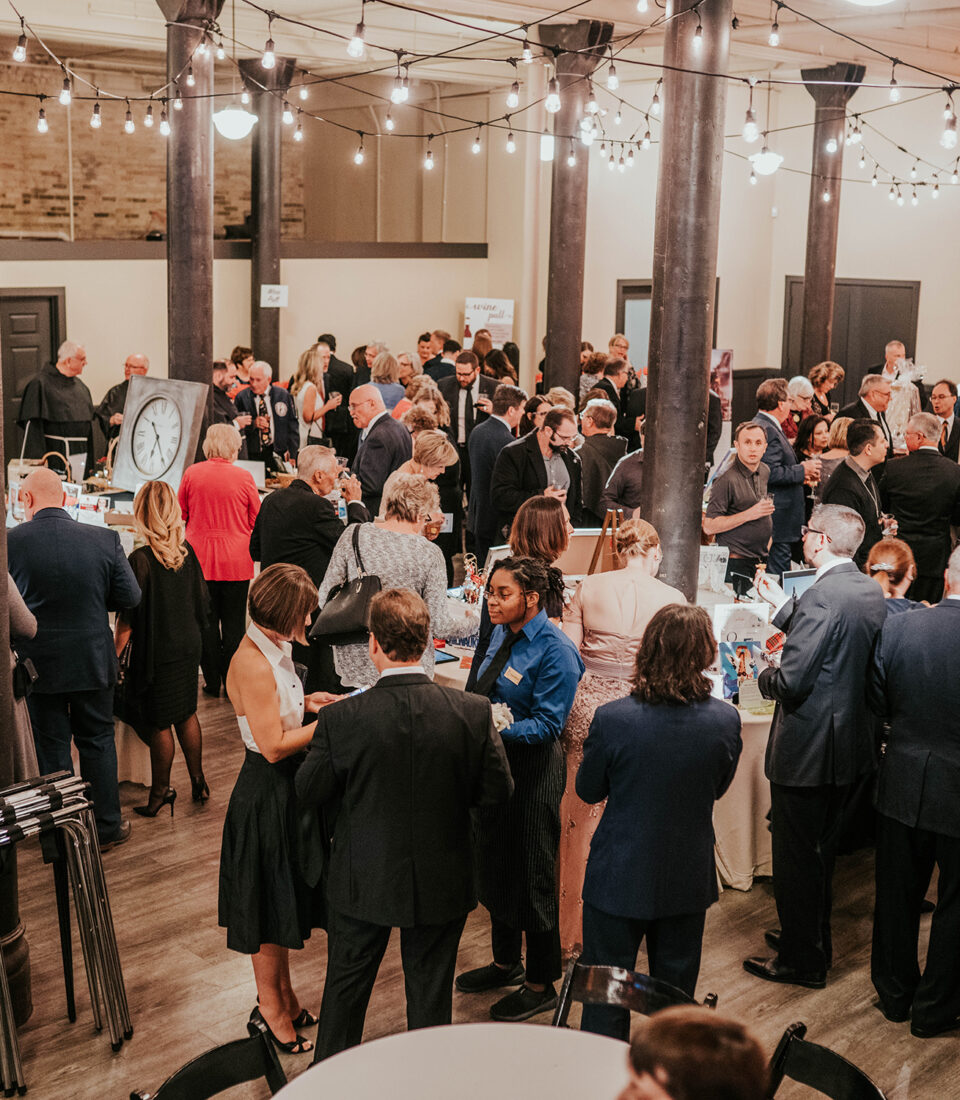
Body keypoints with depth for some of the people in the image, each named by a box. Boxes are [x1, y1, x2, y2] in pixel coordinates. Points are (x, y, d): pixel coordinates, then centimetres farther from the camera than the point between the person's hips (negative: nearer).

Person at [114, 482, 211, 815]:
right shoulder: (186, 551, -3)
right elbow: (202, 601, 7)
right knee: (187, 714, 19)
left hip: (157, 653, -6)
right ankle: (198, 781, 28)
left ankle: (160, 792, 18)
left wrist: (114, 656, -8)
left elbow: (128, 621, -18)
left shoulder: (140, 560, -21)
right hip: (189, 646, 6)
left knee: (159, 724, 6)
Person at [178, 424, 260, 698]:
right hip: (236, 561, -1)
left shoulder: (192, 473, -3)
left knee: (206, 620, 9)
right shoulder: (243, 477, -9)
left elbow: (181, 514, 10)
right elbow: (256, 520, 1)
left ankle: (212, 682, 14)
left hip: (200, 559, 2)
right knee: (233, 622, 7)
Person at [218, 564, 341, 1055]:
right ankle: (270, 1007, 24)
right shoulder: (253, 664, -27)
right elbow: (273, 745, -25)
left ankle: (283, 996, 36)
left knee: (283, 899, 21)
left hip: (285, 790, 10)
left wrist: (305, 702, 3)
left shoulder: (269, 650, 4)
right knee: (269, 902, 7)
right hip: (266, 795, -10)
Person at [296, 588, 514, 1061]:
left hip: (363, 880, 0)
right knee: (430, 994, 19)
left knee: (345, 987, 22)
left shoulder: (340, 720, -22)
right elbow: (498, 790, -8)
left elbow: (307, 792, -9)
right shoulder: (473, 711, -18)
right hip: (442, 882, 1)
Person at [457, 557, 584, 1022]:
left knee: (532, 876, 3)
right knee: (494, 864, 20)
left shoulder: (554, 651, -20)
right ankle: (506, 962, 39)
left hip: (532, 769, -9)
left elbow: (547, 724, -21)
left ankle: (541, 986, 18)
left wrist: (500, 731, -30)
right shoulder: (501, 634, 4)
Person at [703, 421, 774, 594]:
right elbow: (709, 526, -18)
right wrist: (749, 515, -21)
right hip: (736, 562, -7)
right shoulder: (728, 479, -14)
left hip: (761, 561, 7)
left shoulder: (765, 471, 10)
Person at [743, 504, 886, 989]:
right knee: (822, 849, 23)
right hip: (851, 744, 9)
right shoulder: (871, 592, 3)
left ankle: (800, 961, 17)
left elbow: (791, 680, -26)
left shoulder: (822, 597, -24)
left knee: (796, 856, 5)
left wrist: (764, 677, -5)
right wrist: (781, 605, 19)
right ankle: (814, 940, 37)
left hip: (807, 748, -9)